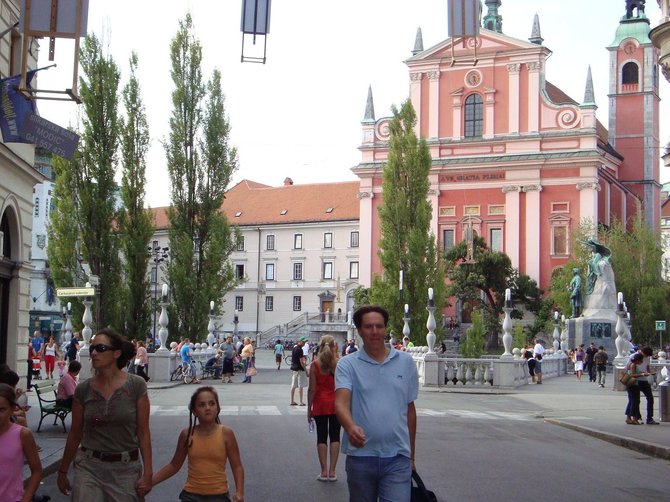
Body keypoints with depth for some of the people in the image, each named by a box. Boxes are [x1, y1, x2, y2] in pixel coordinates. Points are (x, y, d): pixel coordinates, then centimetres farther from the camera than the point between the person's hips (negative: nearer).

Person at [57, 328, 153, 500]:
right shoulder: (83, 389, -1)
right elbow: (75, 434, 8)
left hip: (125, 468, -1)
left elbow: (143, 432, -6)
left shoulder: (136, 386, -8)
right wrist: (62, 471, 12)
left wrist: (147, 473, -10)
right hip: (89, 467, 2)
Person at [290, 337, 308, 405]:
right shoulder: (300, 350, -17)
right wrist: (306, 370, -12)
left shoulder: (294, 349, 11)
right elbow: (301, 361, -18)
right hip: (299, 369, -8)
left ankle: (292, 401, 13)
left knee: (293, 385, 10)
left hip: (293, 368, 8)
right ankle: (301, 402, 0)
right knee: (300, 386, -2)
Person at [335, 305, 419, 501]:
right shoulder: (347, 364, 0)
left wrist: (411, 454, 16)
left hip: (397, 457, 0)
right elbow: (341, 402, -16)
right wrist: (350, 427, -37)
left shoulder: (406, 362, 7)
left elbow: (409, 409, 13)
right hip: (360, 455, 0)